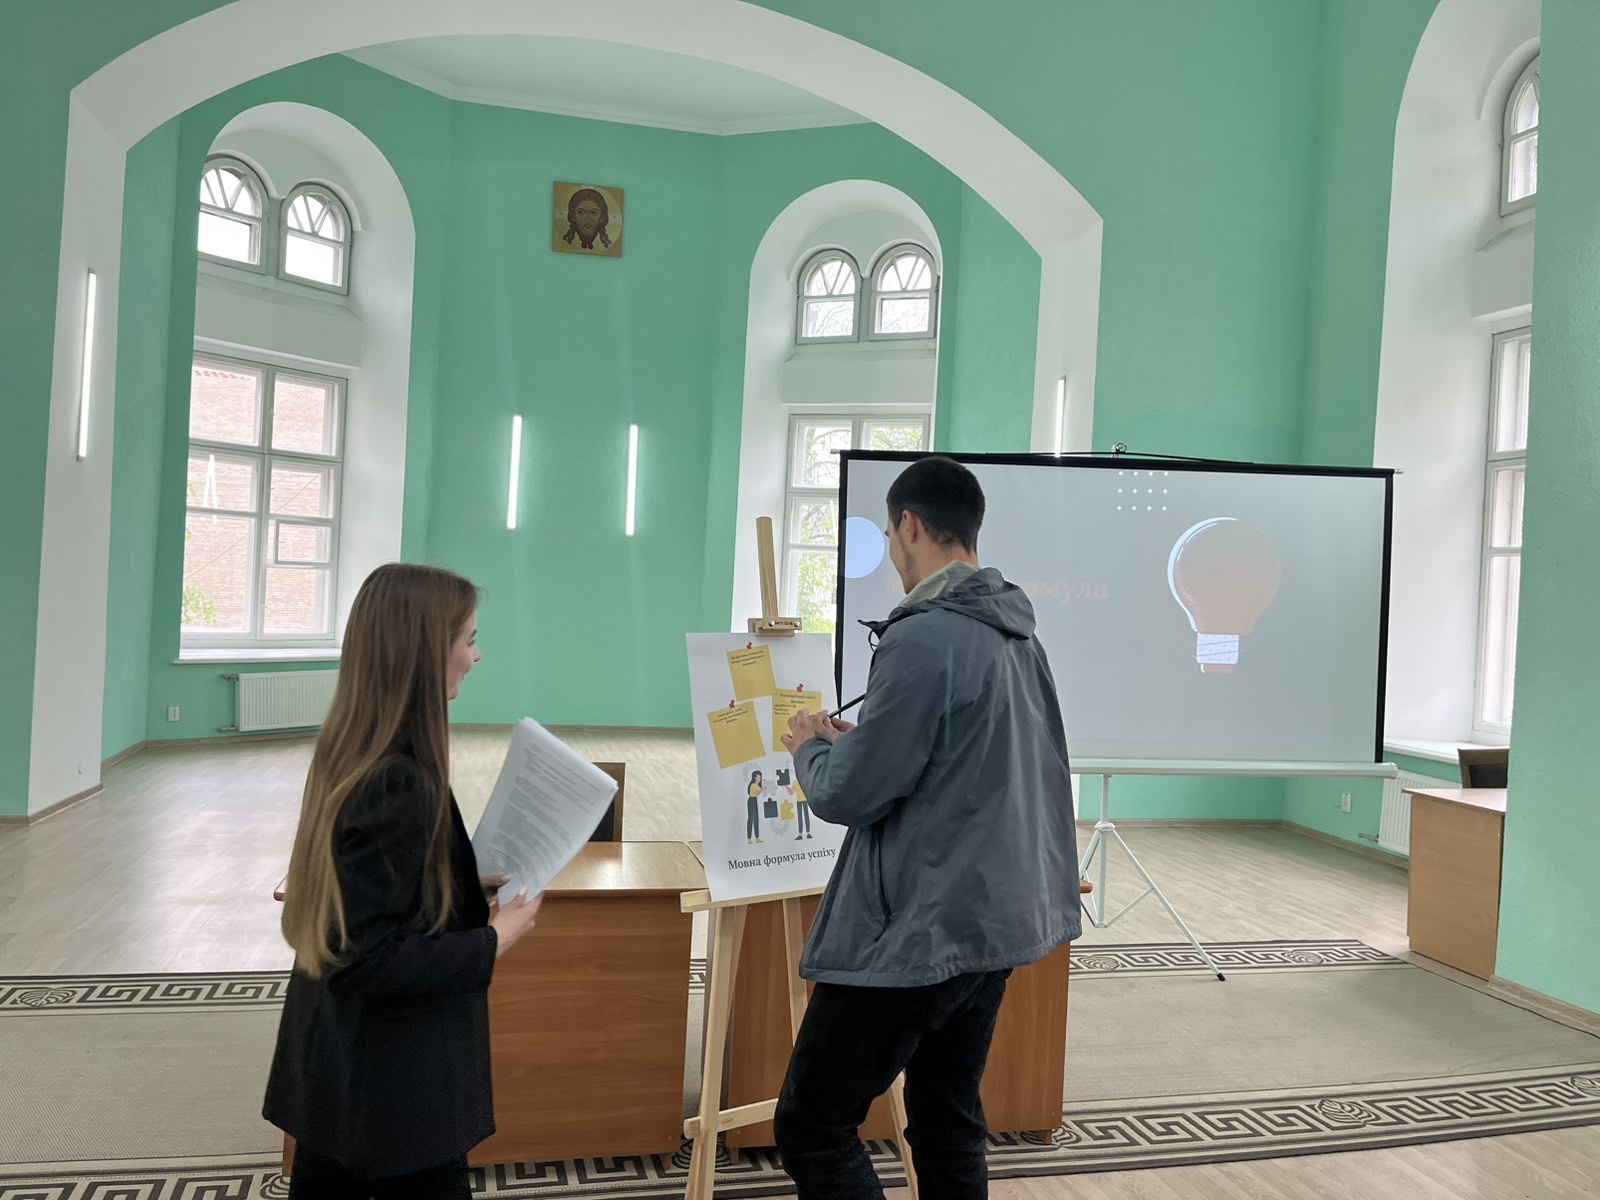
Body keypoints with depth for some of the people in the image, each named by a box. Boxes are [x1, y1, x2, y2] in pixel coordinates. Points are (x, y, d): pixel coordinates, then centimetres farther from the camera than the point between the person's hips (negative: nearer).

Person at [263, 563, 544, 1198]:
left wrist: (471, 886, 7)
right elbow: (369, 964, -26)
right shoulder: (395, 783, -27)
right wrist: (494, 941, -18)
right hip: (389, 1083, -9)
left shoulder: (353, 753, 1)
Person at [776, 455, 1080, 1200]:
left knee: (811, 1130, 3)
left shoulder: (924, 639, -21)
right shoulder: (1016, 635, 7)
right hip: (991, 919, 9)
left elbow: (850, 796, -17)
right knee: (948, 1122, 19)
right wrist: (852, 739, 17)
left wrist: (810, 747, 4)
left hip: (915, 934, -9)